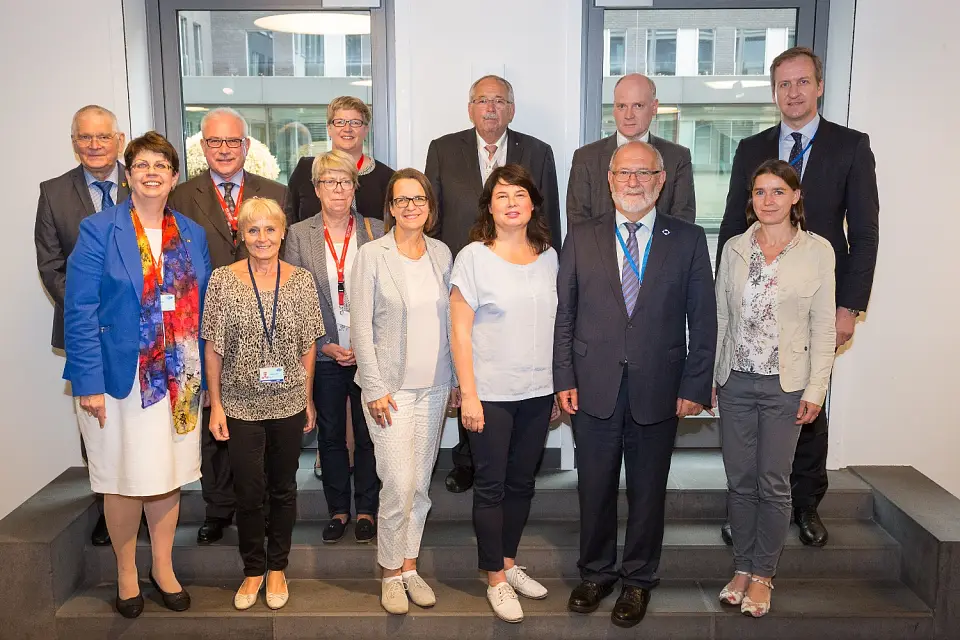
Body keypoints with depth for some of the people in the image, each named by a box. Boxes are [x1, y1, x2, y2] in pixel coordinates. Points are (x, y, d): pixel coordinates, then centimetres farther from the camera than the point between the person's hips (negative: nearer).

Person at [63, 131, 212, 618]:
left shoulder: (193, 234, 8)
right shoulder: (99, 231, -5)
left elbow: (203, 308, 8)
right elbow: (79, 312, -9)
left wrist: (201, 374, 2)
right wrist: (88, 382, -15)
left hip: (177, 377, 4)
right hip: (120, 377, -3)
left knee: (168, 474, 13)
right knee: (124, 478, 7)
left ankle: (163, 567, 31)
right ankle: (126, 573, 28)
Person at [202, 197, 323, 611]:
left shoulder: (301, 280, -1)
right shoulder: (223, 280, -5)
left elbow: (308, 345, 4)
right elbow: (213, 347, -2)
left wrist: (308, 399, 5)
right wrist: (215, 404, -3)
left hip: (289, 403, 1)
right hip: (241, 405, -1)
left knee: (283, 490, 12)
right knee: (248, 492, 6)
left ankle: (277, 568, 30)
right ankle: (253, 571, 26)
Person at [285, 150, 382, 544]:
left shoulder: (376, 231, 1)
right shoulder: (299, 235, 2)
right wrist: (325, 344, -7)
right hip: (323, 353, 1)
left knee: (368, 435, 7)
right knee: (330, 436, 11)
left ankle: (366, 509, 22)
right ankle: (338, 510, 25)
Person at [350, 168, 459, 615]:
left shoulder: (442, 254, 7)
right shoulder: (372, 255, -6)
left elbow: (450, 321, 11)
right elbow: (361, 327, -7)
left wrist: (456, 379, 8)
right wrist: (375, 388, -11)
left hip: (434, 387, 4)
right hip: (391, 388, -4)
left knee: (421, 485, 11)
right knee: (399, 487, -5)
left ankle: (409, 566, 26)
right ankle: (391, 574, 14)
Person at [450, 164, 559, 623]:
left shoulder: (549, 257, 7)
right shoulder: (473, 257, -7)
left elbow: (556, 326, 11)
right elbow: (460, 330, -8)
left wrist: (560, 387, 9)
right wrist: (468, 394, -13)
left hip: (538, 393, 4)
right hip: (491, 394, -4)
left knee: (522, 483, 15)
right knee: (491, 486, 6)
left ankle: (508, 563, 33)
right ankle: (496, 580, 20)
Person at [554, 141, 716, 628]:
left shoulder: (688, 240, 2)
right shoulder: (582, 237, 4)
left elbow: (702, 320, 1)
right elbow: (565, 313, 3)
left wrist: (694, 386, -4)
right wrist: (564, 378, -2)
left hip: (658, 390, 0)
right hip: (593, 387, 1)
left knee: (647, 490, 11)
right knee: (595, 488, 11)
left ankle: (638, 580, 30)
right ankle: (596, 573, 31)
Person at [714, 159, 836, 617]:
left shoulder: (817, 251, -3)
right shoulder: (734, 249, 4)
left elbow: (824, 326, -2)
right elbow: (720, 317, 7)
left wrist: (816, 389, -5)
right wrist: (707, 377, 4)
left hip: (786, 384, -2)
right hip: (736, 381, 2)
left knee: (773, 483, 5)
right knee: (739, 480, 9)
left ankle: (762, 574, 20)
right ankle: (742, 567, 24)